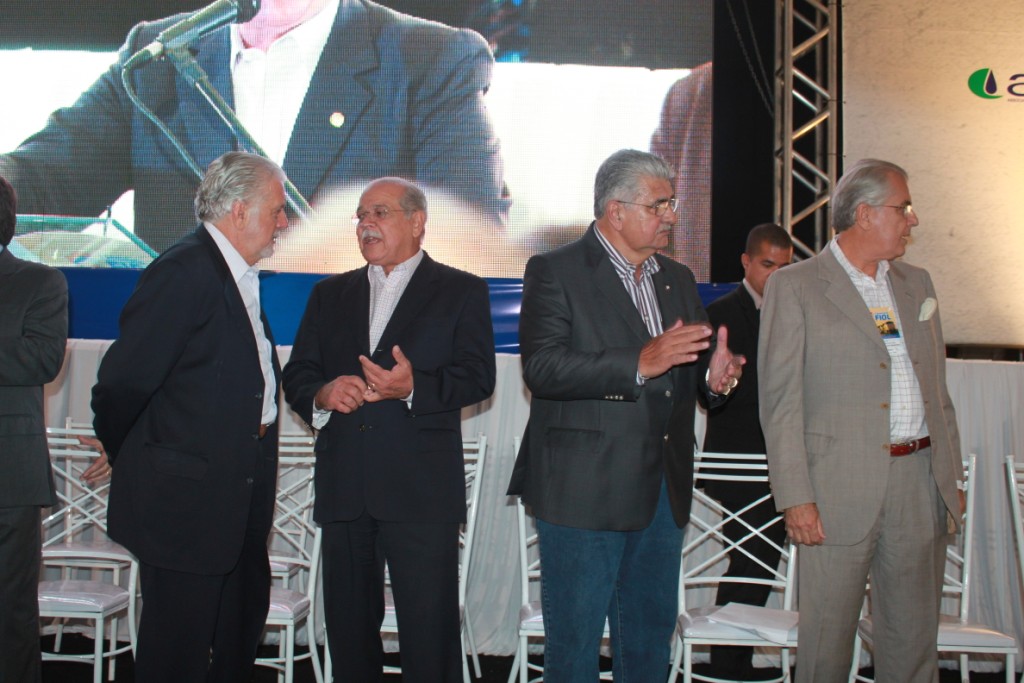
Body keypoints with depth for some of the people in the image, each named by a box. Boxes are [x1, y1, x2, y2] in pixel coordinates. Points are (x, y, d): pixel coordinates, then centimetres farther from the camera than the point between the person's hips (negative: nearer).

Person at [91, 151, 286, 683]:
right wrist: (121, 454, -3)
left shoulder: (239, 276, 12)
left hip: (238, 496, 10)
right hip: (187, 494, -9)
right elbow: (123, 381, -18)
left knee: (242, 625, 20)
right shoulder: (185, 271, -19)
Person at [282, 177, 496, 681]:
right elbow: (296, 374, 13)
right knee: (348, 627, 12)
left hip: (421, 489, -4)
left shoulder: (461, 292, 5)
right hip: (342, 487, 4)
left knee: (429, 633, -3)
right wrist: (321, 394, -10)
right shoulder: (330, 294, 18)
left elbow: (477, 376, -6)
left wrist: (414, 388, -23)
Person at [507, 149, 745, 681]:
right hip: (585, 492, -6)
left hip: (663, 492, 7)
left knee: (651, 636, 15)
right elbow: (542, 368, -19)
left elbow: (688, 371, 18)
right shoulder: (554, 272, -6)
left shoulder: (677, 279, 16)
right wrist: (640, 362, -27)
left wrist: (714, 377, -6)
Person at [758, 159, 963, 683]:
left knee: (915, 638, 11)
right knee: (827, 638, 3)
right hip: (841, 488, -5)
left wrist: (952, 476, 13)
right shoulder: (794, 287, -3)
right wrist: (795, 497, -12)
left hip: (921, 481, 5)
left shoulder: (916, 284, 16)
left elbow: (936, 387, 19)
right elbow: (780, 401, -6)